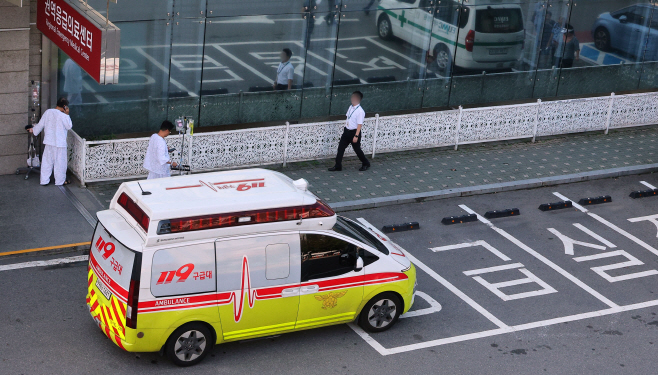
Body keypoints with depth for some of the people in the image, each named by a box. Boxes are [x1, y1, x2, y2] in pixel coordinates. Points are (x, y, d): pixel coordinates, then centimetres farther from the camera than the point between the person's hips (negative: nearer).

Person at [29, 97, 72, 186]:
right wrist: (67, 114, -3)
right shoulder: (63, 116, -16)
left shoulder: (47, 112, 1)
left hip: (48, 142, 5)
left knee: (47, 162, 12)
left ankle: (44, 181, 17)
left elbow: (40, 124, 8)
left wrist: (34, 130, 25)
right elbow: (69, 126, -4)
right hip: (59, 143, -5)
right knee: (60, 162, 6)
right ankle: (60, 181, 15)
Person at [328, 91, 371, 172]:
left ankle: (365, 164, 29)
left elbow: (360, 124, -21)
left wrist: (356, 136, -23)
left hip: (354, 132, -7)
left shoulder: (360, 111, -20)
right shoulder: (351, 107, 4)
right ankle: (338, 165, 11)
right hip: (347, 131, 7)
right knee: (341, 147, 4)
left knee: (357, 149, 7)